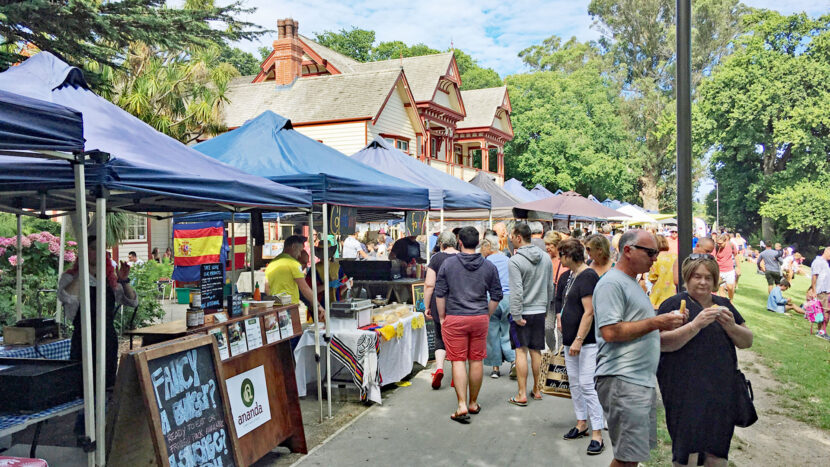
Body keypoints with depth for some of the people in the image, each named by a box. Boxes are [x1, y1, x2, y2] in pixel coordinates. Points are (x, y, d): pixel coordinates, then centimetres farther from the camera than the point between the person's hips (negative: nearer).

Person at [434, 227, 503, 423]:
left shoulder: (448, 263, -4)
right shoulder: (489, 266, 2)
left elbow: (440, 294, -2)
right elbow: (496, 296, 7)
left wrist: (442, 318, 8)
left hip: (455, 319, -2)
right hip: (480, 319, 2)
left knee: (458, 361, 1)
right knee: (477, 361, 11)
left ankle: (462, 405, -5)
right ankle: (473, 403, 23)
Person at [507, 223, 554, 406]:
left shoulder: (515, 261, -14)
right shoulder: (545, 257, 6)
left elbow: (516, 291, -19)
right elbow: (550, 287, 13)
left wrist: (517, 315, -14)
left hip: (522, 312, -6)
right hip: (540, 311, 6)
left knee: (521, 352, -1)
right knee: (536, 351, 13)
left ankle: (522, 394, 1)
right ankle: (537, 389, 23)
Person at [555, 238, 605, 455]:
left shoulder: (588, 276, -15)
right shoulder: (568, 276, 12)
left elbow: (589, 312, -20)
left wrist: (579, 340, -22)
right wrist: (560, 316, 12)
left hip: (587, 341, -9)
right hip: (570, 339, 9)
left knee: (587, 384, -11)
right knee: (574, 383, 15)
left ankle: (597, 434, -5)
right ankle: (581, 423, 27)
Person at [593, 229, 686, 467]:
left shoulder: (633, 284, 22)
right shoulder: (611, 283, -12)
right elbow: (610, 332, -22)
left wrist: (666, 323, 12)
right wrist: (655, 323, -16)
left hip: (644, 380, 10)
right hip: (622, 380, -10)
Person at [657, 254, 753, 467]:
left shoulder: (724, 305, 16)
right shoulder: (674, 304, -2)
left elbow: (747, 342, 13)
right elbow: (663, 343, -13)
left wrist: (731, 326, -7)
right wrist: (696, 324, -22)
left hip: (722, 391, 5)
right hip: (686, 392, -5)